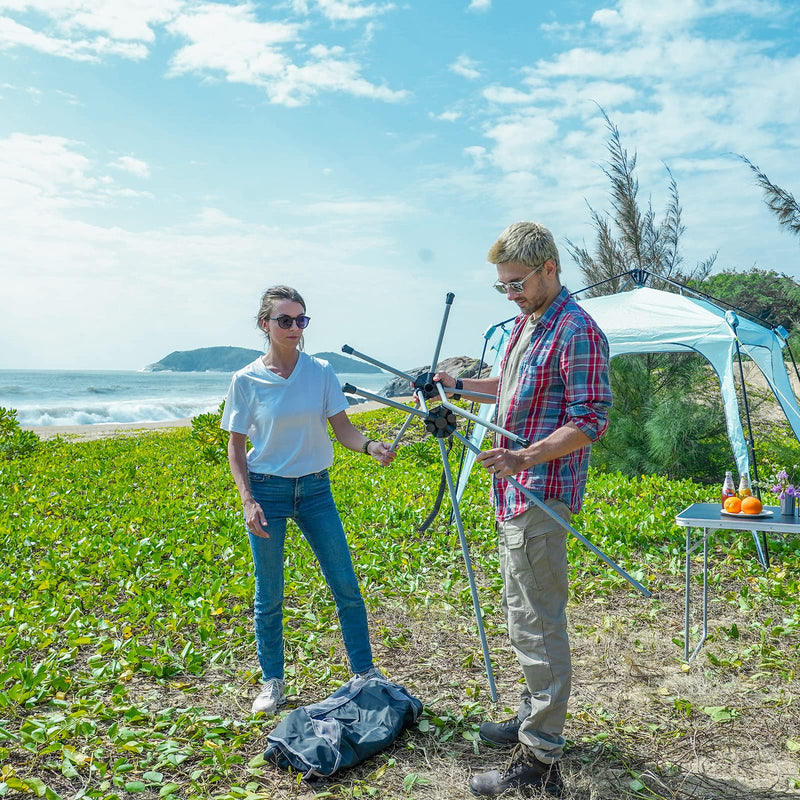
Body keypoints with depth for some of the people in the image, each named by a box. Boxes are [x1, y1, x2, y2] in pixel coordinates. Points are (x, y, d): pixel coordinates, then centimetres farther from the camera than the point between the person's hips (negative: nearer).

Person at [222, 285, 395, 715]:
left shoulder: (321, 372, -1)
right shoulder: (246, 380, -6)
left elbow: (342, 428, -2)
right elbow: (235, 447, -1)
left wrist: (370, 446, -24)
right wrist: (248, 501, -11)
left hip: (315, 489, 2)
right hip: (267, 490, -2)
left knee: (346, 586, 5)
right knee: (269, 595, 8)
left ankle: (366, 670, 22)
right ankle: (272, 681, 27)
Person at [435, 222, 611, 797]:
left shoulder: (577, 332, -16)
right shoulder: (526, 323, 15)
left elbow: (590, 421, -21)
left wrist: (523, 458, -29)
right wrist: (461, 385, 19)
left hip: (542, 496, -10)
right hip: (517, 491, 11)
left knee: (537, 623, -5)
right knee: (523, 611, 20)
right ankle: (536, 717, 35)